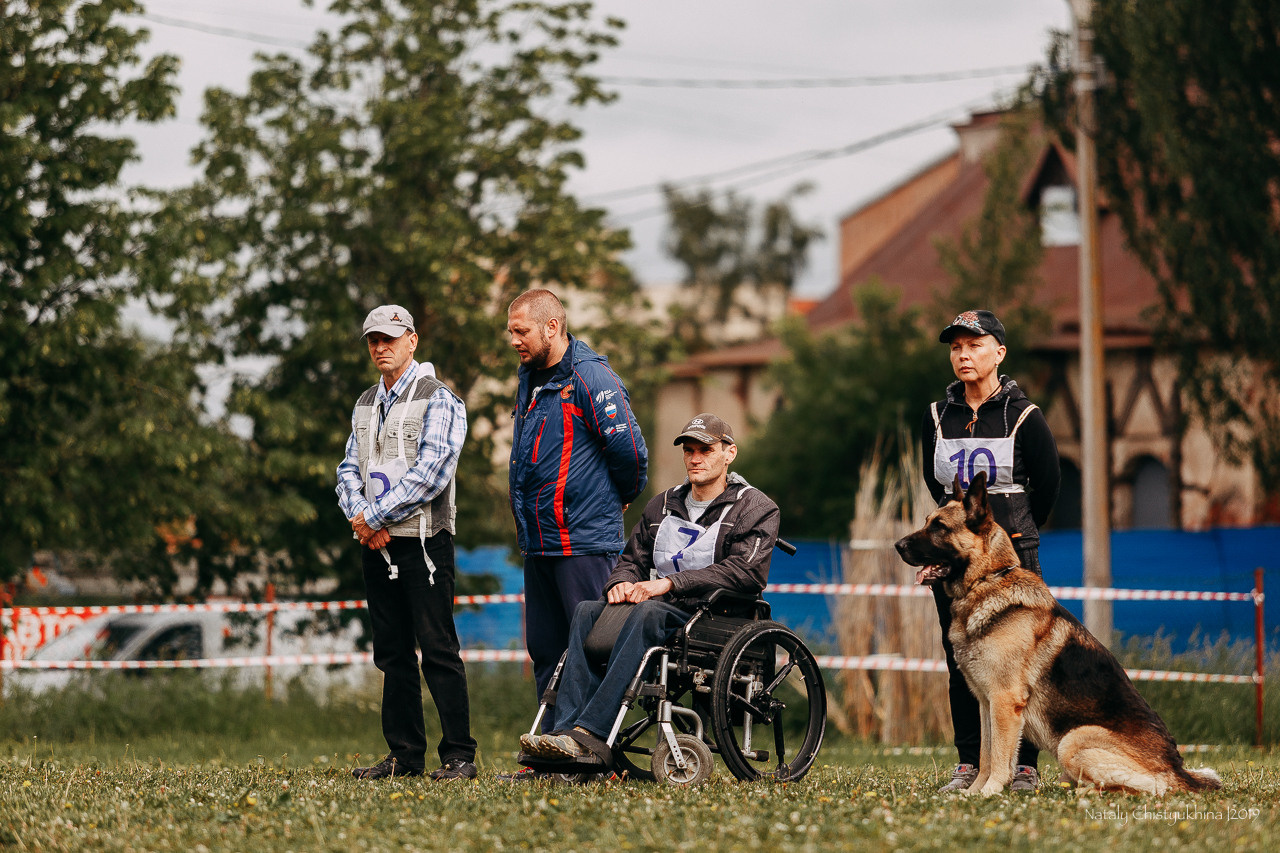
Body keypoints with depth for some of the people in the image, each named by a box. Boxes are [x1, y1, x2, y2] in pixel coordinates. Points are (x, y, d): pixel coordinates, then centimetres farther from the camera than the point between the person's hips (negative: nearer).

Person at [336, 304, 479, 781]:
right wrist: (360, 516, -6)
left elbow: (430, 473, -15)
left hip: (423, 540, -7)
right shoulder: (365, 405, 19)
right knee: (393, 654, 9)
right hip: (376, 545, 7)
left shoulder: (439, 401, -5)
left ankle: (459, 755, -7)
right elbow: (349, 470, 14)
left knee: (438, 651, -9)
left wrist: (374, 516, -14)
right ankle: (405, 755, 13)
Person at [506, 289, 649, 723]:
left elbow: (628, 449, -15)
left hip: (584, 540, -9)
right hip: (538, 541, 9)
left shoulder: (590, 378, -13)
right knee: (544, 651, 10)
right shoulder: (528, 378, 15)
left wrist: (625, 496, 2)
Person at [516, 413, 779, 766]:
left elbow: (745, 571, -12)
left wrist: (669, 583, -19)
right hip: (665, 609, 6)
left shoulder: (756, 508, 4)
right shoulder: (662, 506, 24)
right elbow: (633, 559, 24)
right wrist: (622, 583, -4)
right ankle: (567, 729, -36)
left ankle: (591, 734, -46)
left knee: (647, 613, -36)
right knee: (589, 610, -21)